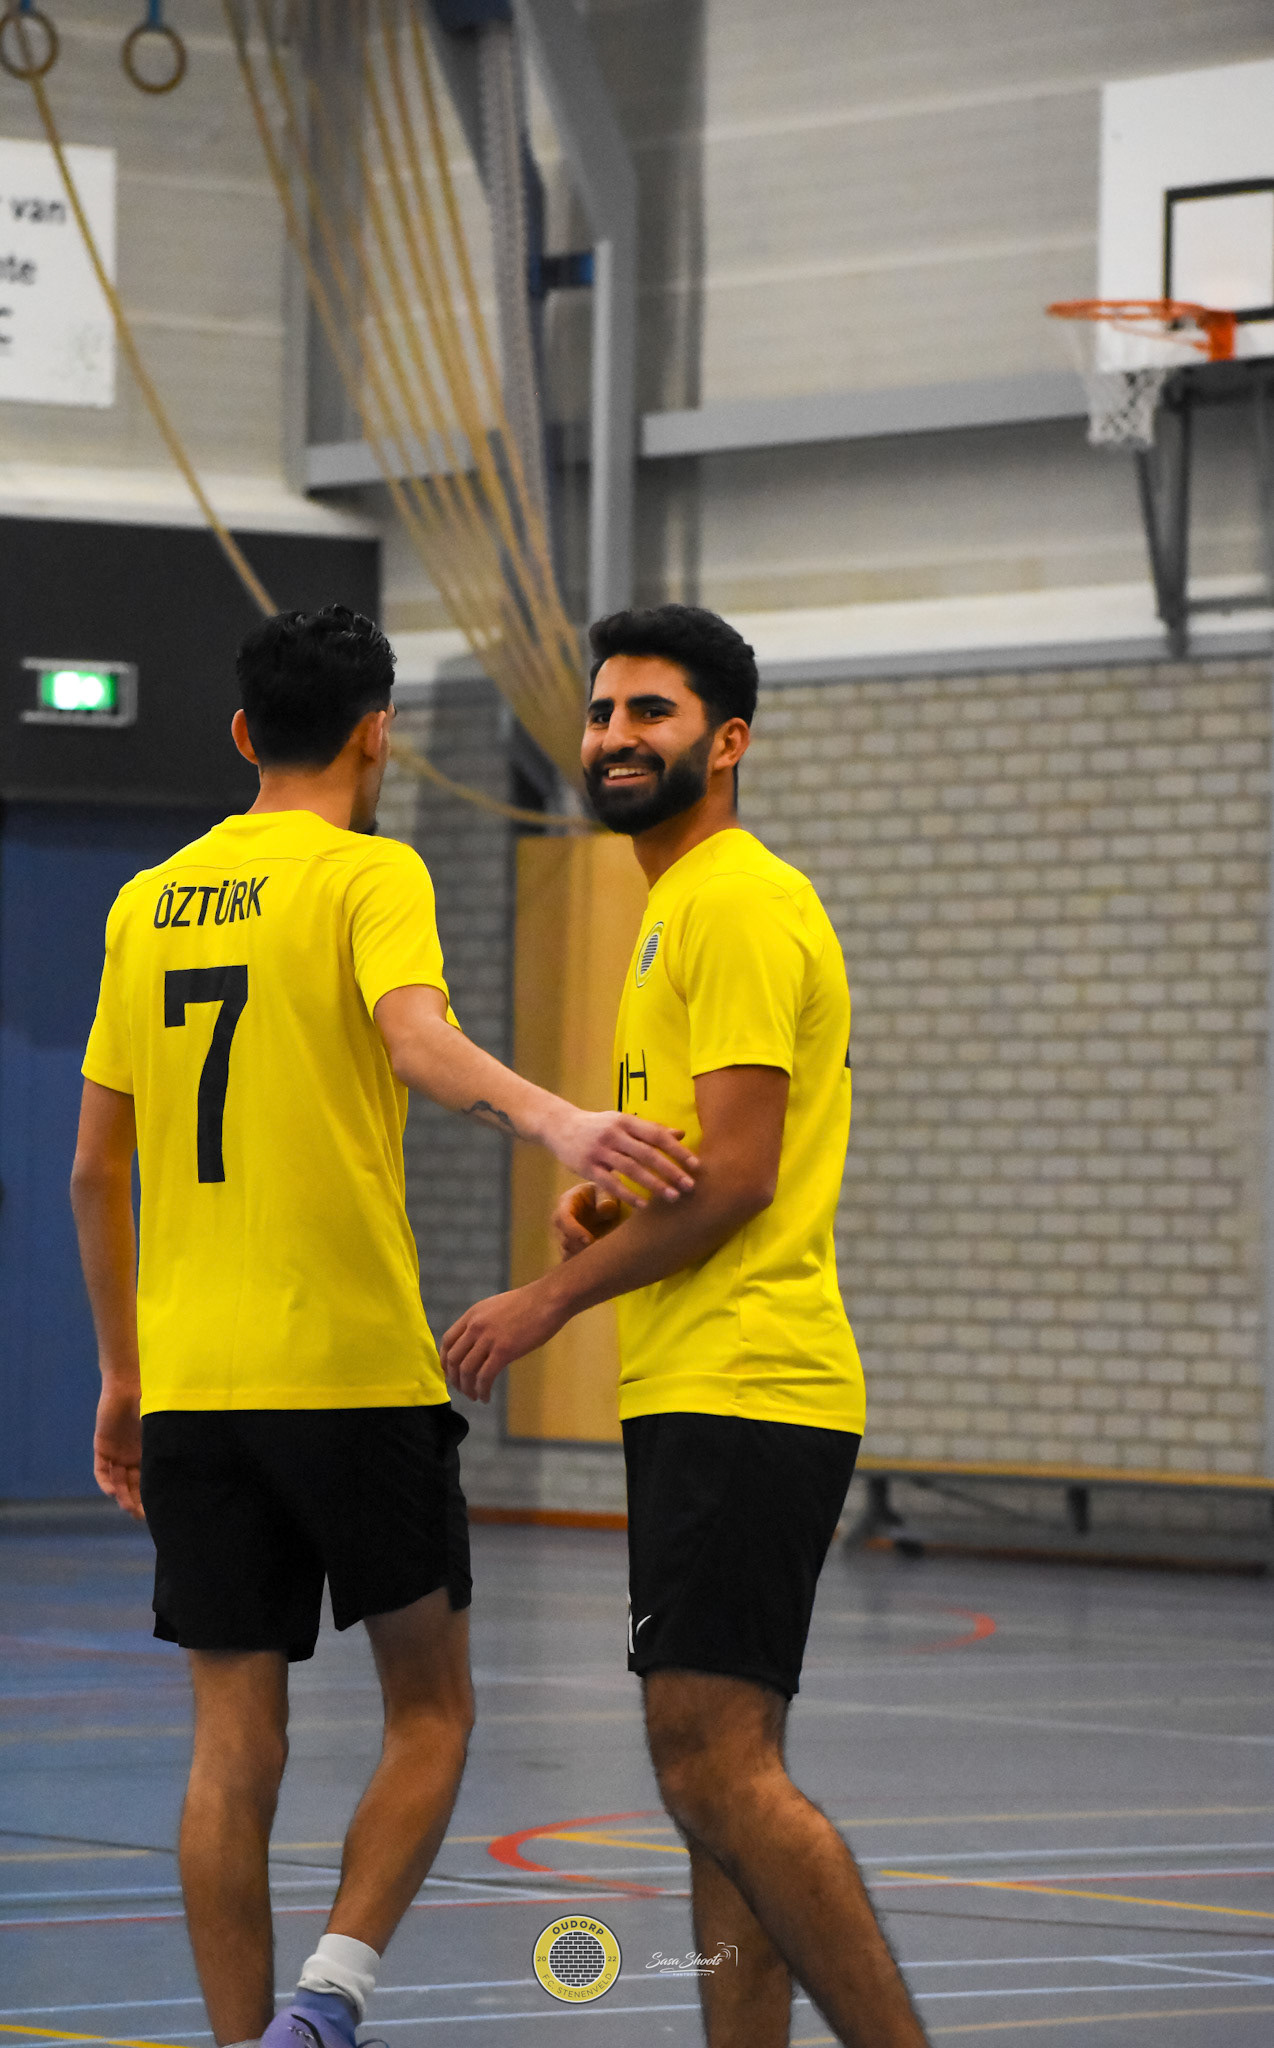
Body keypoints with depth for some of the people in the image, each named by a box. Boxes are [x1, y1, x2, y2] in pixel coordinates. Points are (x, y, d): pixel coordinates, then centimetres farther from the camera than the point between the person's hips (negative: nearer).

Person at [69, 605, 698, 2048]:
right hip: (353, 1372, -5)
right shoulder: (369, 875, -4)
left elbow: (95, 1169, 16)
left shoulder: (149, 902, 12)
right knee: (430, 1709, 9)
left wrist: (123, 1377, 23)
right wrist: (550, 1120, -43)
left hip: (190, 1384, 5)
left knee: (235, 1744, 6)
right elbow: (417, 1038, -26)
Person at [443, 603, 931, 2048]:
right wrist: (612, 1200, 10)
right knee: (720, 1778, 9)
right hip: (698, 1392, 11)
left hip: (739, 1398, -11)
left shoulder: (737, 902, -11)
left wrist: (549, 1303, -11)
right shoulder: (684, 907, 21)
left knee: (717, 1769, -15)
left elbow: (737, 1175, -18)